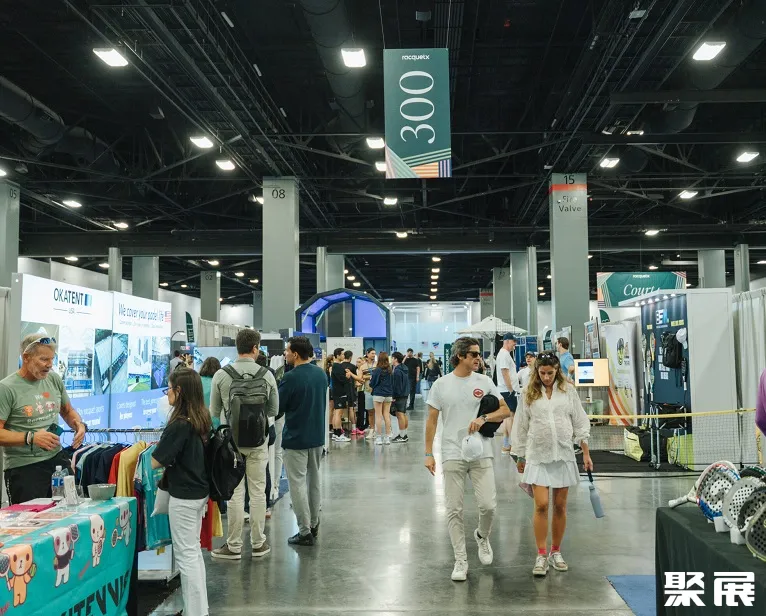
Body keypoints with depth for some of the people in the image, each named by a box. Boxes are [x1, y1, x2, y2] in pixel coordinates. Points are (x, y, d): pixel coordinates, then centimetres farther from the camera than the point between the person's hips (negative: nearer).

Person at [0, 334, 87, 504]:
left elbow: (68, 411, 21)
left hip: (57, 458, 5)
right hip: (23, 468, -5)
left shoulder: (54, 379, 7)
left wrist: (79, 425, 0)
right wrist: (31, 437, -25)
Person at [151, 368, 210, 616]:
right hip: (200, 492, 9)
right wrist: (169, 455, 11)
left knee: (186, 555, 1)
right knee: (194, 551, 18)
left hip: (183, 497, -9)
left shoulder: (179, 425, -21)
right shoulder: (202, 420, 3)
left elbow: (156, 462, -15)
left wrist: (149, 450, 4)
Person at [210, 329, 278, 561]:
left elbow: (214, 411, 0)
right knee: (258, 491, 10)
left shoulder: (221, 375, -9)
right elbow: (274, 410, 3)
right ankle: (258, 543, 19)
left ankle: (234, 546, 15)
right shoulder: (267, 375, -7)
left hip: (231, 439, 0)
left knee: (235, 493, 7)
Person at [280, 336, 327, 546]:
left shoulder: (292, 377, -19)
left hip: (296, 438, -7)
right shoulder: (321, 374, 3)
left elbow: (277, 407, -13)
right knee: (313, 480, 18)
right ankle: (313, 525, 28)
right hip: (317, 435, 7)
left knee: (297, 484, 1)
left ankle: (305, 532, 4)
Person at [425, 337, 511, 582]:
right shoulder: (441, 385, -1)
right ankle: (460, 561, 15)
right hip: (452, 455, -1)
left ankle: (482, 536, 30)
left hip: (481, 454, 1)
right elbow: (432, 421, 3)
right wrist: (428, 453, 0)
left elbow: (505, 410, 3)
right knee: (454, 510, 3)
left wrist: (483, 418, -16)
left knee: (488, 505, -3)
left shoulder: (485, 382, 2)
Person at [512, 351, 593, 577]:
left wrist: (586, 453, 4)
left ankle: (556, 552, 22)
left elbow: (580, 422, 6)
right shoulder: (529, 393, 0)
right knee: (541, 505, -8)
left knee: (560, 506, 8)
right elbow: (521, 426, 6)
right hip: (538, 456, -1)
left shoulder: (568, 390, 2)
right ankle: (541, 556, 2)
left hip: (564, 454, 1)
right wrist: (520, 456, 9)